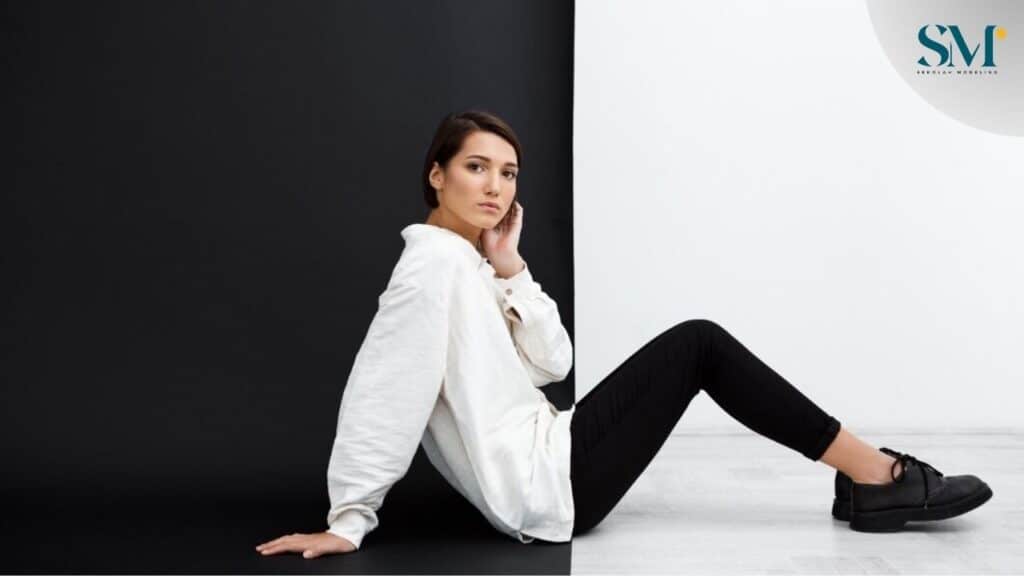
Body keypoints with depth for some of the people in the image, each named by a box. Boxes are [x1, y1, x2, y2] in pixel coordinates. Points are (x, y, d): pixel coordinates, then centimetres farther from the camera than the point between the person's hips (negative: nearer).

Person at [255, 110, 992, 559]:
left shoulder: (469, 265, 14)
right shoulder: (433, 263, -15)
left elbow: (551, 364, 8)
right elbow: (380, 391, -21)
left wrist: (510, 268, -2)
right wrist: (348, 521, -21)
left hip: (545, 467, 10)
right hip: (546, 487, -10)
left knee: (695, 343, 9)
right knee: (699, 346, -9)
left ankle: (867, 482, 7)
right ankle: (878, 475, -2)